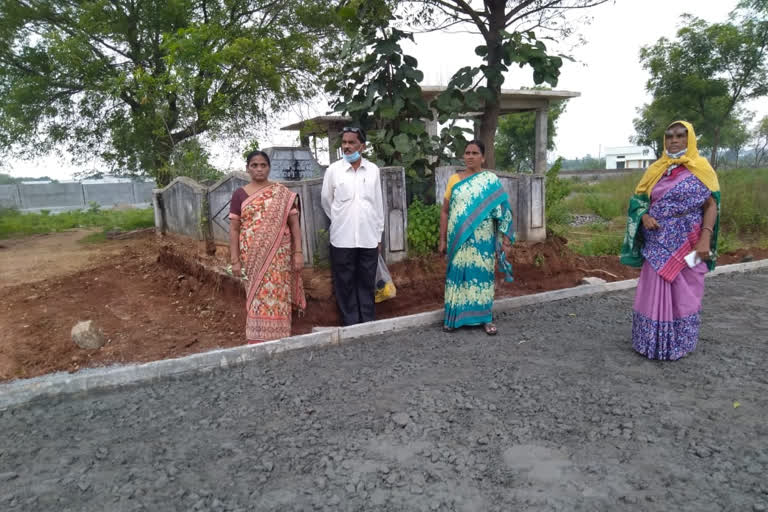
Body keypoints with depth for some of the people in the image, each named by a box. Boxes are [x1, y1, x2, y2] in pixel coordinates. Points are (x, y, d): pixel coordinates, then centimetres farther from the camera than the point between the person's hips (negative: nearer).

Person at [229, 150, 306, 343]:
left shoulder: (283, 194, 4)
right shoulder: (239, 195, 5)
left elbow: (294, 224, 3)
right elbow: (234, 229, 4)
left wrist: (298, 252, -4)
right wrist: (235, 260, -2)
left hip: (279, 255, 0)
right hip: (253, 256, 1)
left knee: (278, 297, 1)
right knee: (258, 298, 4)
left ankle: (278, 340, 13)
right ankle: (260, 343, 15)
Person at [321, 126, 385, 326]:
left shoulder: (373, 170, 3)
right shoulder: (333, 170, -3)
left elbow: (378, 204, 7)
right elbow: (326, 201, 9)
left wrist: (379, 234, 8)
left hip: (369, 238, 2)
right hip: (343, 238, -1)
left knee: (367, 282, 10)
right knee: (345, 283, 5)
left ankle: (368, 322, 23)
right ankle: (350, 324, 17)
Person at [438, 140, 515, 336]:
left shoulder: (491, 180, 1)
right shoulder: (454, 180, 6)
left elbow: (503, 210, 0)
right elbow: (445, 211, 7)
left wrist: (506, 238, -7)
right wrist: (442, 239, 4)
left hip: (482, 239, -1)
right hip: (458, 239, 1)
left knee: (482, 273, 4)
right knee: (457, 273, 5)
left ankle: (485, 317, 16)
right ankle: (454, 316, 15)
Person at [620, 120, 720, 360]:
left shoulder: (701, 169, -3)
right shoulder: (655, 170, 7)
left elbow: (712, 205, -6)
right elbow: (639, 200, 11)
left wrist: (705, 239, -16)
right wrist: (645, 217, -11)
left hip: (687, 243, -3)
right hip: (658, 244, 3)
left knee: (683, 292, 5)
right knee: (654, 291, 5)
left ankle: (678, 343, 19)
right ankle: (653, 342, 18)